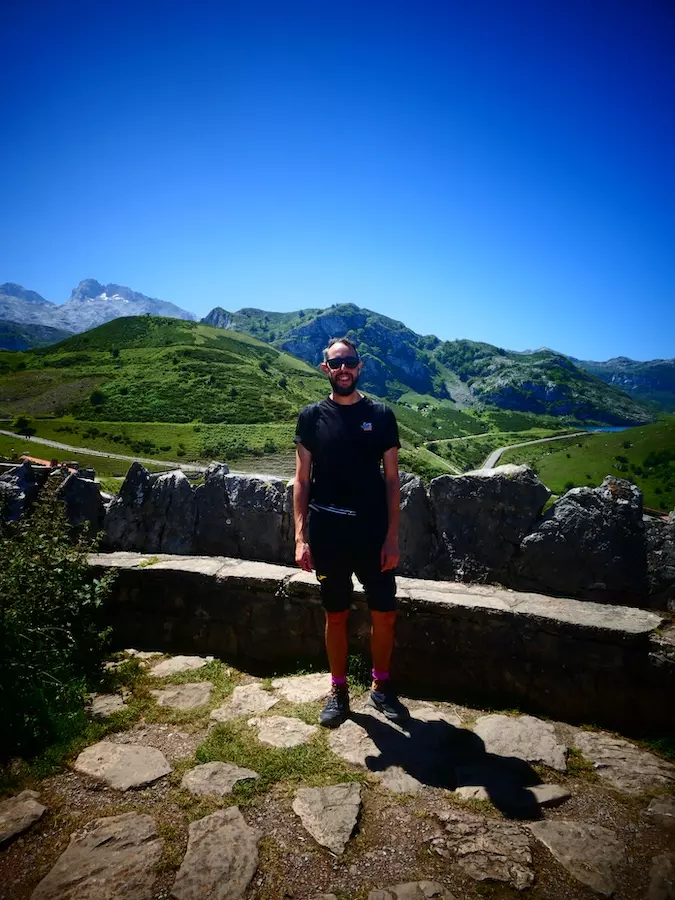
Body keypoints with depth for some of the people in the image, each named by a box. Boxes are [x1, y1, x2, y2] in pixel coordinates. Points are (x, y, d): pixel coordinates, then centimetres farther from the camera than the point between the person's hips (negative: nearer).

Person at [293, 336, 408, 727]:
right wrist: (301, 537, -6)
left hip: (373, 532, 1)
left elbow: (392, 479, 1)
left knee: (385, 614, 8)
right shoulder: (312, 416, 0)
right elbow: (302, 480, 0)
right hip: (327, 533, 0)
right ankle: (339, 691, 31)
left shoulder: (381, 415, 0)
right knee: (336, 616, 12)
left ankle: (381, 686, 32)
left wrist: (392, 536, -4)